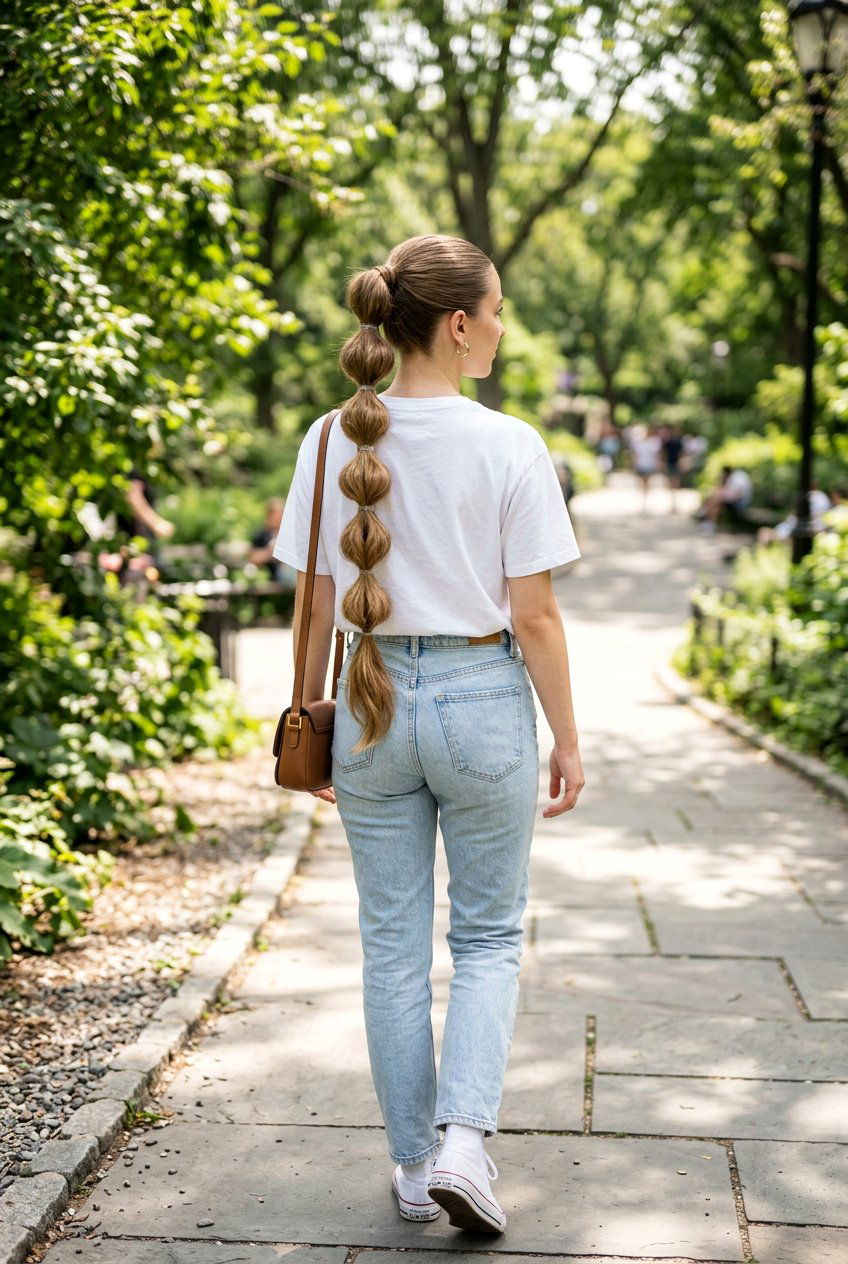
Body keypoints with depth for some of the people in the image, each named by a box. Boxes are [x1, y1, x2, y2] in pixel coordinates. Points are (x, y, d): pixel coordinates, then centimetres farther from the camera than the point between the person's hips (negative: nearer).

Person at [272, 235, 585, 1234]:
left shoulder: (331, 442, -2)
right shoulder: (509, 448, -12)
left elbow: (317, 604, 3)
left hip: (373, 703, 3)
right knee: (489, 937, 14)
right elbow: (534, 616, -10)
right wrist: (567, 741, 0)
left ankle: (413, 1165, 23)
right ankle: (462, 1139, 0)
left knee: (393, 946, 14)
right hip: (482, 700, -3)